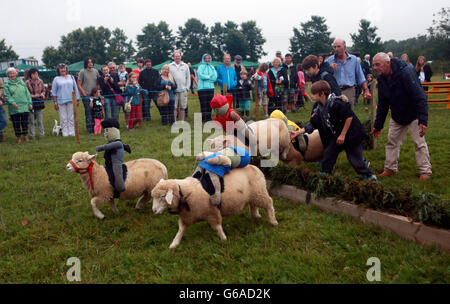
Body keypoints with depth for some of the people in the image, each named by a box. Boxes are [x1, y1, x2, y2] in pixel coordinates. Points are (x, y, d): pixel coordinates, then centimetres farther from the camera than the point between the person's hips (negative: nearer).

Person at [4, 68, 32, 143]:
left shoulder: (22, 82, 10)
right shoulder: (7, 85, 2)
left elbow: (27, 93, 11)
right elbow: (7, 96, -6)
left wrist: (30, 103, 5)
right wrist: (13, 102, -21)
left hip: (24, 107, 2)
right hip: (14, 108, -2)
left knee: (25, 122, 6)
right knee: (16, 123, 3)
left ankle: (25, 136, 20)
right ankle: (18, 137, 14)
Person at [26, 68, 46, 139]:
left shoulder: (40, 81, 4)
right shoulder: (27, 82, -7)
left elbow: (43, 90, 17)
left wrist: (43, 94, -4)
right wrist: (33, 96, -15)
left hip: (39, 102, 3)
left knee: (40, 120, 7)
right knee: (31, 120, 2)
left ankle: (42, 134, 17)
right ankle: (32, 135, 11)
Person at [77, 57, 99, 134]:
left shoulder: (96, 71, 10)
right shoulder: (82, 72, -2)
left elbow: (98, 83, 17)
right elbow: (79, 85, -2)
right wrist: (84, 93, -10)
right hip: (86, 96, -4)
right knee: (88, 113, -3)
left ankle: (95, 128, 17)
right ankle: (89, 129, 2)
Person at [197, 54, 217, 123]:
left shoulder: (212, 67, 15)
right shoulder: (201, 67, 4)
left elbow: (215, 77, 2)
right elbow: (201, 75, -12)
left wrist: (205, 77, -7)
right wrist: (210, 76, -5)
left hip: (211, 88, 4)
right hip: (202, 88, -4)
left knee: (209, 103, 4)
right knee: (203, 103, -6)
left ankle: (209, 117, 11)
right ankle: (203, 118, -3)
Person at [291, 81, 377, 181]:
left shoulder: (335, 103, -23)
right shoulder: (322, 108, 5)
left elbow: (349, 117, -25)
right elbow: (313, 124, 10)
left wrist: (342, 135, -19)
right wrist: (298, 132, 5)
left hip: (352, 134, -9)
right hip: (338, 135, 9)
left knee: (355, 158, -3)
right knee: (329, 153, 9)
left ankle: (370, 176, 14)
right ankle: (324, 174, 23)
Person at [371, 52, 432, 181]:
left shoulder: (405, 73, -29)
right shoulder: (381, 79, -6)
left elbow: (420, 97, -31)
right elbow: (382, 104, 3)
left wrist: (423, 120, -38)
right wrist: (378, 125, 3)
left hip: (414, 115, -6)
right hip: (396, 116, 7)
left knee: (419, 143, -4)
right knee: (392, 141, 8)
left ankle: (425, 171, 7)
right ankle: (390, 169, 20)